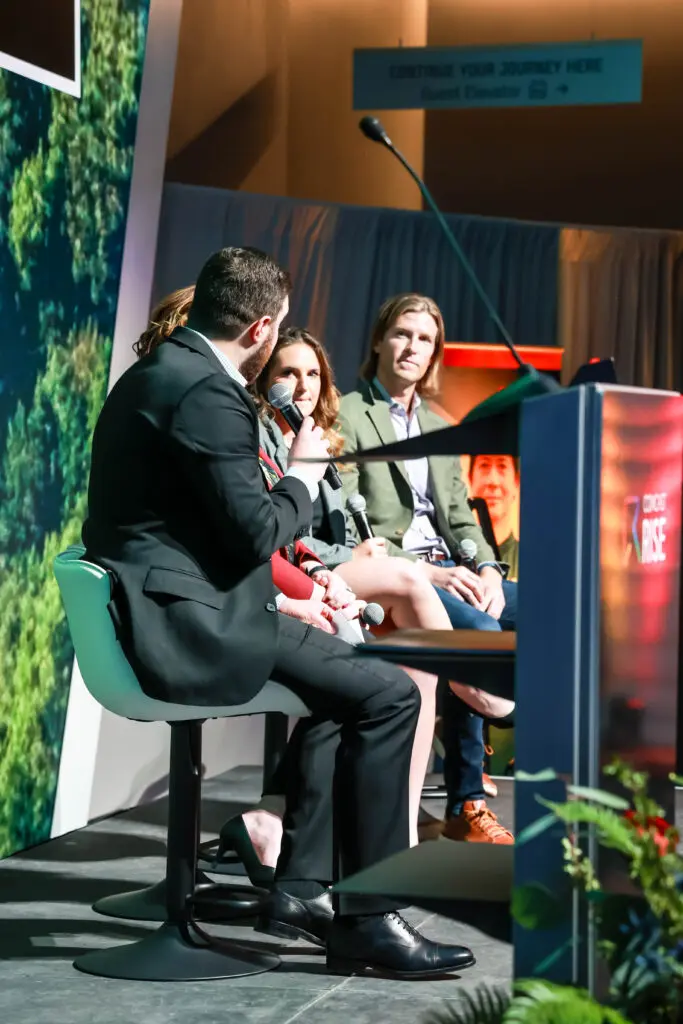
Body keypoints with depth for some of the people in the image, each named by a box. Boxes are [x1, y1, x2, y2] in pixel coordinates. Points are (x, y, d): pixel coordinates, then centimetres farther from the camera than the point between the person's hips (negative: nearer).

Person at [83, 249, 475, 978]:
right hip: (185, 621, -11)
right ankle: (368, 916, -3)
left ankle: (301, 885, 18)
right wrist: (303, 474, 0)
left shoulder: (156, 371, 17)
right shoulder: (209, 392, -16)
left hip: (155, 609, 11)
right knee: (387, 694, -12)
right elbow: (257, 532, -18)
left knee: (343, 673, 23)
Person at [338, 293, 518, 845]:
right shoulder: (345, 417, 1)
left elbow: (461, 518, 18)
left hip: (448, 570, 7)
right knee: (478, 628, -34)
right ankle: (466, 807, -27)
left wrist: (487, 568, -4)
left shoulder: (440, 427, 24)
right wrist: (424, 571, -18)